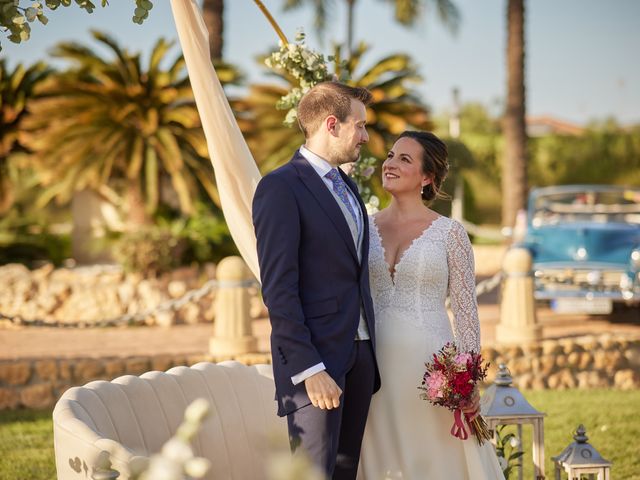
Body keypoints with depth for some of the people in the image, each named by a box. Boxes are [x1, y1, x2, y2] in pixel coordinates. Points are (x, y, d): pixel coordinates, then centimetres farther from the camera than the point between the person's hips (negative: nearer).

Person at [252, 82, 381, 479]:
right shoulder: (281, 188, -11)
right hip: (315, 358, -8)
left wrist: (368, 350, 13)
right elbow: (278, 289, -16)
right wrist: (308, 369, -20)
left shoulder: (347, 187, 18)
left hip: (359, 354, 8)